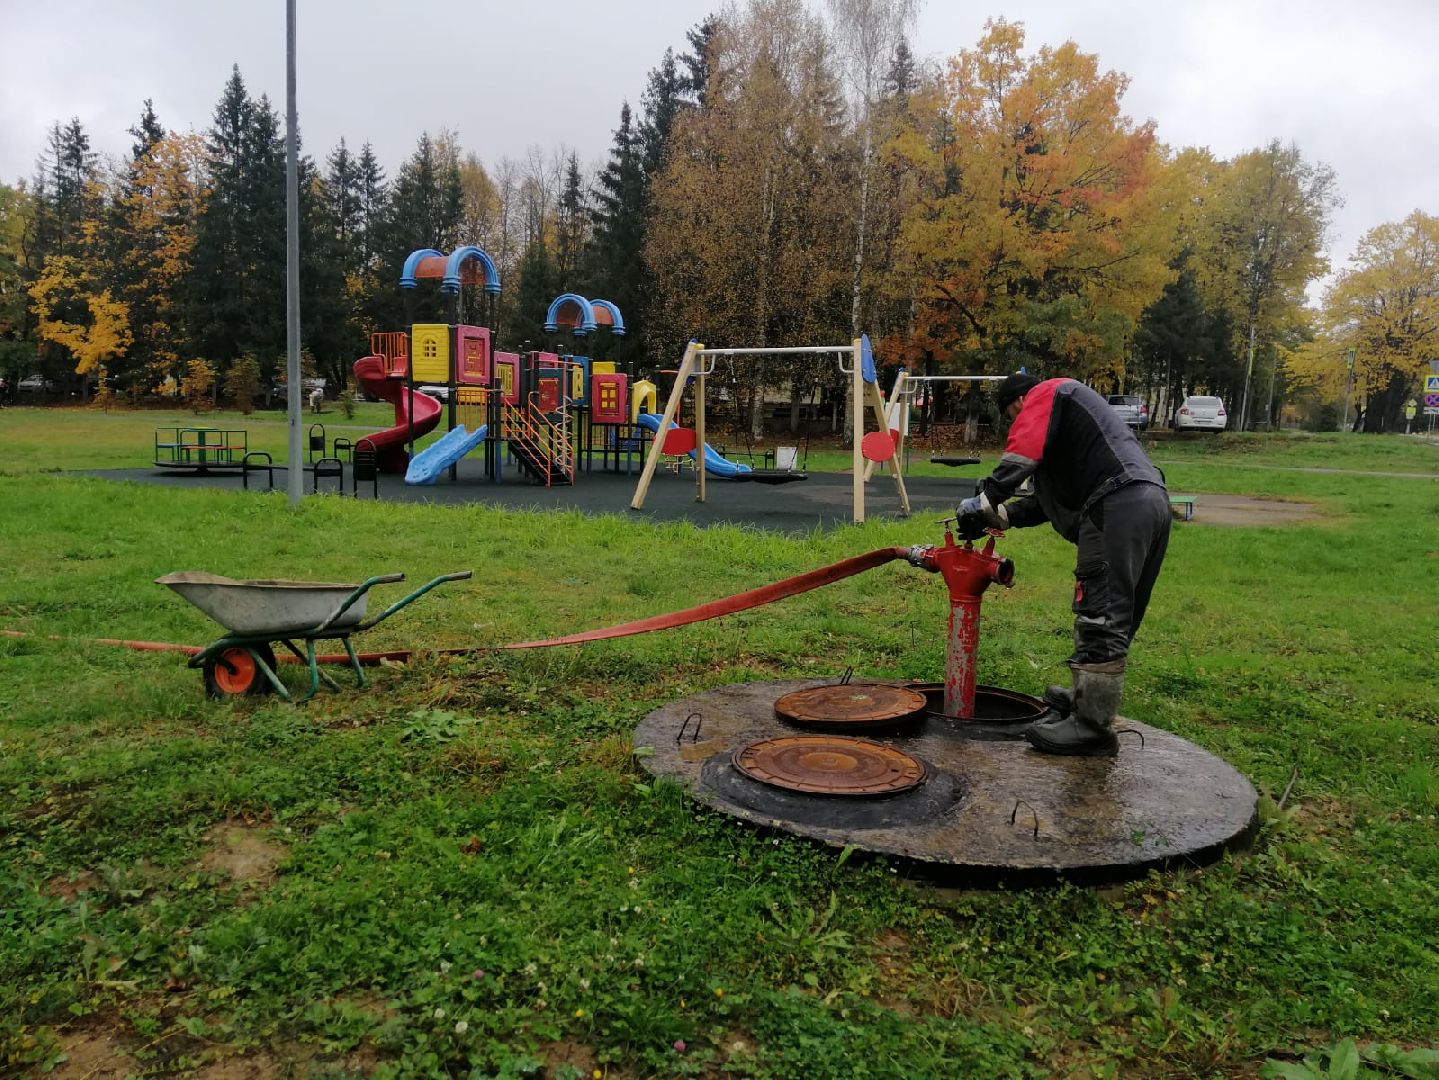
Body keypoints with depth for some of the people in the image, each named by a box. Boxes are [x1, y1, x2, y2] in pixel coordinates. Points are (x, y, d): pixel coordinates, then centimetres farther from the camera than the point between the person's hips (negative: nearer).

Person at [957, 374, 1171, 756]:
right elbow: (1054, 495, 30)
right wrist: (1001, 516, 23)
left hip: (1118, 507, -11)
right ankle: (1089, 699, 25)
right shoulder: (1071, 409, 36)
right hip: (1152, 503, 11)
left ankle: (1092, 725, -9)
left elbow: (1022, 453, -11)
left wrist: (985, 499, -6)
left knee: (1101, 618, -11)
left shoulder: (1045, 394, 8)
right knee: (1116, 616, 15)